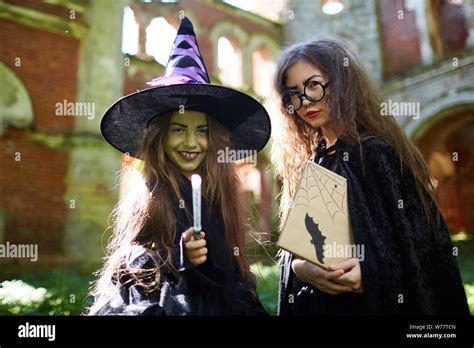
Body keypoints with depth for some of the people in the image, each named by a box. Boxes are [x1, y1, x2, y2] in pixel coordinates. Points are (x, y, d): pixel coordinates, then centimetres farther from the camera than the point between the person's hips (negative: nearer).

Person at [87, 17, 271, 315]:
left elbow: (232, 273, 5)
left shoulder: (221, 197, -1)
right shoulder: (144, 200, -12)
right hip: (157, 304, -4)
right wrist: (181, 259, -25)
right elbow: (135, 275, -12)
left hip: (219, 306, 4)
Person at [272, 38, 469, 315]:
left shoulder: (376, 153, -12)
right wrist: (299, 267, -15)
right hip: (312, 303, 6)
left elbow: (419, 248, -12)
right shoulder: (307, 163, 4)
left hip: (376, 302, -5)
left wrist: (368, 274, -27)